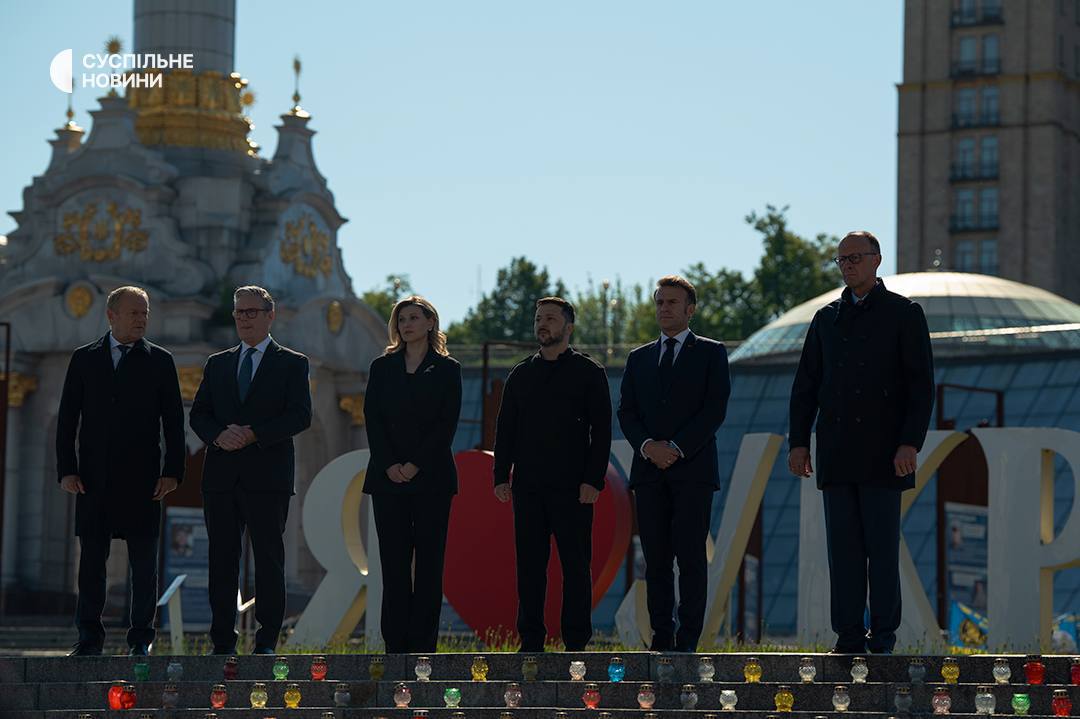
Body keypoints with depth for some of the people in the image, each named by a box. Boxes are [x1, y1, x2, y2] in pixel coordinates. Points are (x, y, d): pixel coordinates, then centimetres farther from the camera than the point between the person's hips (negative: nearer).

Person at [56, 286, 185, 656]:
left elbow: (173, 421, 5)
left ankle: (141, 638, 7)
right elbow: (67, 418, 8)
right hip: (93, 476, 1)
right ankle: (89, 636, 9)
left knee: (143, 561, 0)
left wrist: (173, 471, -4)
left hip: (141, 476, -1)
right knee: (91, 557, 3)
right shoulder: (84, 359, 9)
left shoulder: (160, 361, 6)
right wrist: (66, 469, -1)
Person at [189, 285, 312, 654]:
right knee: (222, 561, 3)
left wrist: (252, 433, -15)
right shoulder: (217, 364, 17)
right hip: (221, 477, 3)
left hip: (267, 475, -3)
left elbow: (300, 416, -6)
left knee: (269, 560, -2)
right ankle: (223, 644, 7)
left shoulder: (291, 364, 6)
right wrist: (219, 435, -10)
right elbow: (199, 415, 11)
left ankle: (267, 644, 3)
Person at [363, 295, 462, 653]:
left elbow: (447, 423, -3)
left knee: (429, 561, -2)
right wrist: (389, 464, -9)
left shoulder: (447, 369, 5)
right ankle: (395, 646, 1)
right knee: (394, 560, 0)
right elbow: (372, 418, 4)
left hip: (431, 475, -2)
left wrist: (416, 465, -12)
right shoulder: (382, 367, 12)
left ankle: (423, 646, 0)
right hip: (388, 476, 2)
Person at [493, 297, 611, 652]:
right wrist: (501, 476, 4)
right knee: (529, 565, 4)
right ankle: (531, 642, 8)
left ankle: (576, 642, 1)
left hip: (572, 487, -4)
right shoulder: (520, 375, 15)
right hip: (527, 486, 4)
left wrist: (593, 480, -11)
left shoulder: (589, 372, 3)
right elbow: (505, 429, 15)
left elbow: (601, 430, -2)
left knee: (575, 563, -2)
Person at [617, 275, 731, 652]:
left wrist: (676, 448, -11)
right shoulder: (639, 358, 18)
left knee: (691, 557, -8)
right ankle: (661, 639, 3)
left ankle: (688, 642, -7)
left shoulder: (711, 353, 7)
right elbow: (626, 412, 10)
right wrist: (648, 446, -8)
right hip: (649, 471, 4)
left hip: (693, 469, -4)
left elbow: (715, 409, -3)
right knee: (656, 560, 1)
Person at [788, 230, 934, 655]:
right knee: (842, 548, 2)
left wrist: (910, 442, -13)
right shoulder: (827, 318, 15)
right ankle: (849, 639, 5)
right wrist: (798, 442, 5)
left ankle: (883, 639, 2)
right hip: (836, 453, 4)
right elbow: (805, 384, 15)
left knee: (882, 548, -3)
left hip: (883, 452, -4)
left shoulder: (904, 314, 2)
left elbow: (922, 384, -4)